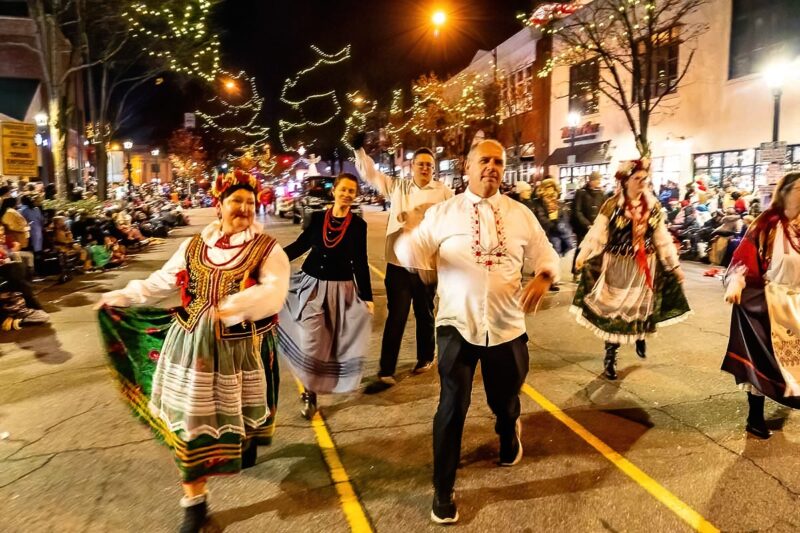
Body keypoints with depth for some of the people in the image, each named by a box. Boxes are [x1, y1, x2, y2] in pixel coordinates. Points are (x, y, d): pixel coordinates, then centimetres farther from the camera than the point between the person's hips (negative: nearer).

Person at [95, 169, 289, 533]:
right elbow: (163, 280, 17)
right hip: (193, 344, 3)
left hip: (241, 347, -3)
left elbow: (274, 292, -25)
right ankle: (194, 501, 21)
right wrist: (121, 296, 18)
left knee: (238, 409, 17)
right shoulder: (194, 246, 5)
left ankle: (247, 444, 54)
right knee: (190, 418, 5)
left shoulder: (267, 249, -9)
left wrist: (233, 306, -39)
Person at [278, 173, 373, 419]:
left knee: (331, 342, 6)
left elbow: (360, 262, 0)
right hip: (311, 284, 1)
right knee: (309, 342, -1)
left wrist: (367, 297, -1)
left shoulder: (358, 225, -4)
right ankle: (310, 392, 16)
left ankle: (311, 391, 24)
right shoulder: (317, 217, -1)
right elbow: (300, 245, 6)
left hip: (340, 289, 0)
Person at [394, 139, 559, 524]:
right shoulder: (442, 213, 0)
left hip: (507, 326, 3)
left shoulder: (520, 214, 6)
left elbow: (546, 255, 12)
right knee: (452, 408, -1)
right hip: (457, 325, -2)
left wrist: (543, 278, -12)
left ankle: (509, 434, 58)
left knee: (505, 400, 19)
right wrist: (409, 242, -30)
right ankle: (443, 492, 17)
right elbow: (414, 254, -5)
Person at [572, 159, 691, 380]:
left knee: (641, 305, 14)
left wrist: (675, 265, 8)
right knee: (612, 308, 1)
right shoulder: (612, 204, -8)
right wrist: (582, 256, -10)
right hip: (617, 264, -3)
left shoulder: (653, 206, 2)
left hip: (644, 265, 3)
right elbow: (597, 233, -7)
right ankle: (610, 357, 11)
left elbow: (662, 239, 7)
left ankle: (640, 338, 44)